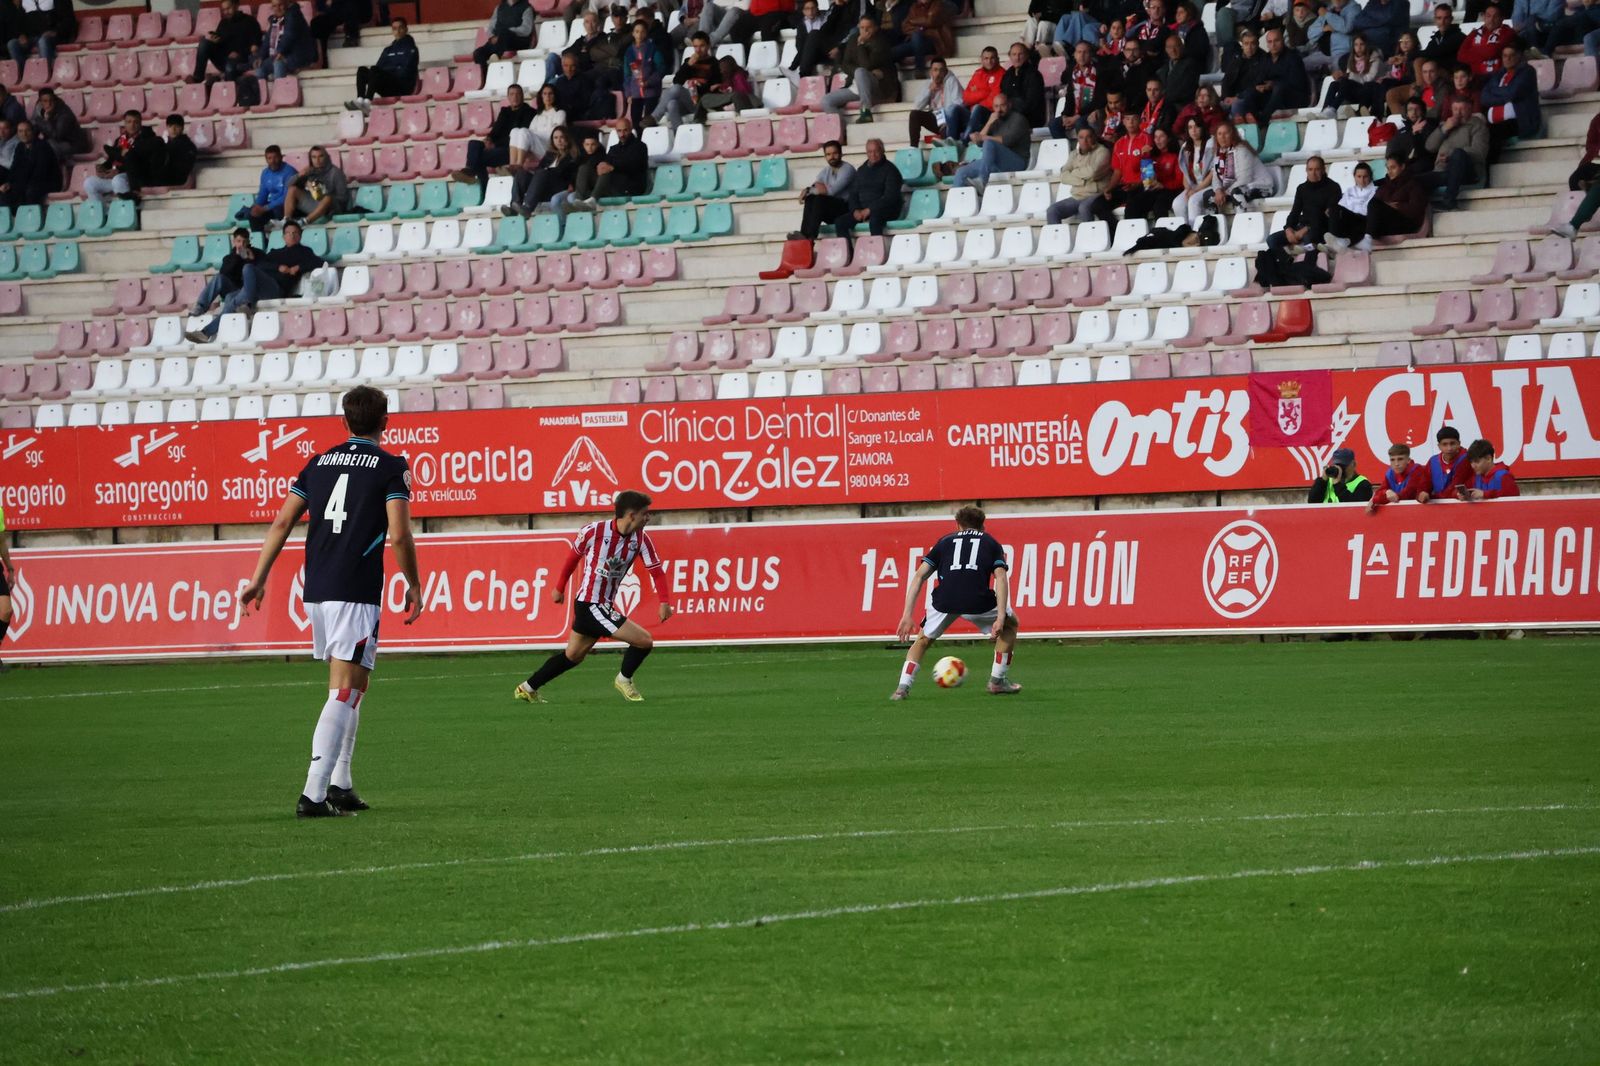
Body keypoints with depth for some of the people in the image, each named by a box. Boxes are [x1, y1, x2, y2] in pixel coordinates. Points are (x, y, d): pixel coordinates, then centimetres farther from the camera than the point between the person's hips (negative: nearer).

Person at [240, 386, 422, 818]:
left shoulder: (319, 463, 13)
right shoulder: (391, 467, -3)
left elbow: (282, 523, 10)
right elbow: (399, 534, -12)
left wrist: (259, 579, 13)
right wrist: (414, 586, 1)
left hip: (316, 591, 6)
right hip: (356, 594, -6)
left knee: (349, 687, 20)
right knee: (345, 692, -8)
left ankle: (339, 785, 19)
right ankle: (314, 794, -17)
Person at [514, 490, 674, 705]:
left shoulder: (641, 539, -5)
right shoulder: (594, 532, -17)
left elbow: (657, 571, -8)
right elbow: (573, 556, 0)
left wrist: (664, 602, -24)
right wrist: (559, 588, 10)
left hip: (605, 606, 7)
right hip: (590, 604, -7)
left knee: (573, 655, 20)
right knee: (644, 640, -12)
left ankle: (528, 689, 33)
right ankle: (624, 679, 13)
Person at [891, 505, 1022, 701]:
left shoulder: (945, 541, 27)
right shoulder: (991, 543, 23)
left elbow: (919, 576, 16)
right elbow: (1001, 578, 5)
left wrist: (907, 615, 15)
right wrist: (1000, 618, -2)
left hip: (944, 602, 1)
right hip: (979, 602, -1)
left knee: (923, 640, 28)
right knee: (1011, 624, 29)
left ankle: (903, 688, 12)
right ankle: (997, 681, 27)